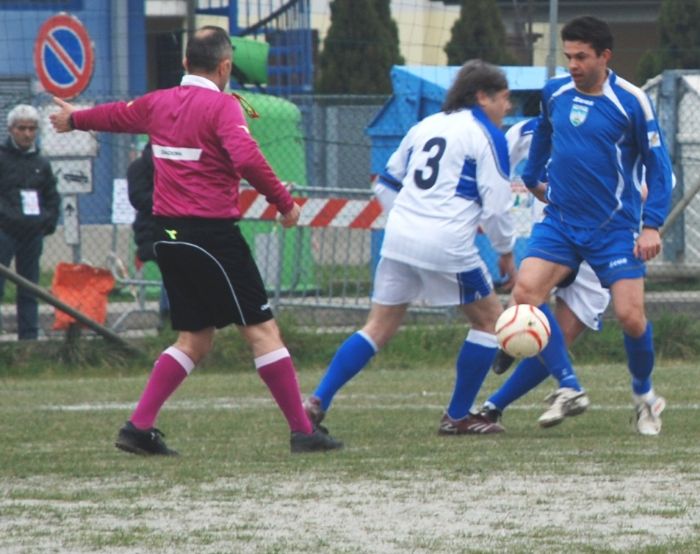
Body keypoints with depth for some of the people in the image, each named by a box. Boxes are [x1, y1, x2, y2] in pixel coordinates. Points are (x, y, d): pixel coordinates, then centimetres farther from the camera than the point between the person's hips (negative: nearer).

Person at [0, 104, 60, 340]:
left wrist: (49, 223, 9)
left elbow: (52, 197, 21)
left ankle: (29, 337, 12)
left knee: (29, 291, 9)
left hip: (33, 233, 5)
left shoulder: (42, 164, 13)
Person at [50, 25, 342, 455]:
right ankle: (303, 431, -5)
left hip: (170, 237, 7)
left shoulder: (158, 104, 11)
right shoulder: (222, 106, -10)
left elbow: (117, 115, 32)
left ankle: (139, 427, 7)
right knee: (262, 329, -4)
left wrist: (75, 120, 52)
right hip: (213, 234, -7)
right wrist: (284, 202, -14)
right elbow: (247, 160, -26)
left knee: (194, 340, 14)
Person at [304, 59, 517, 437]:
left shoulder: (425, 126, 18)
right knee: (489, 319, 13)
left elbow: (388, 179, 23)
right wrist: (506, 253, 8)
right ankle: (458, 417, 13)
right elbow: (496, 205, -5)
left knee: (379, 328, 11)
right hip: (447, 246, -6)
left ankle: (318, 401, -4)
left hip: (399, 236, 6)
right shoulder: (487, 136, -2)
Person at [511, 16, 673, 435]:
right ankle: (570, 389, -11)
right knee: (526, 291, -19)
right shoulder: (555, 93, 2)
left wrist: (652, 225, -11)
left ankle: (645, 397, 19)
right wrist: (532, 178, 30)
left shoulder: (632, 102, -10)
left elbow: (658, 165, -4)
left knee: (630, 315, -9)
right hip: (561, 223, 3)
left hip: (615, 228, -3)